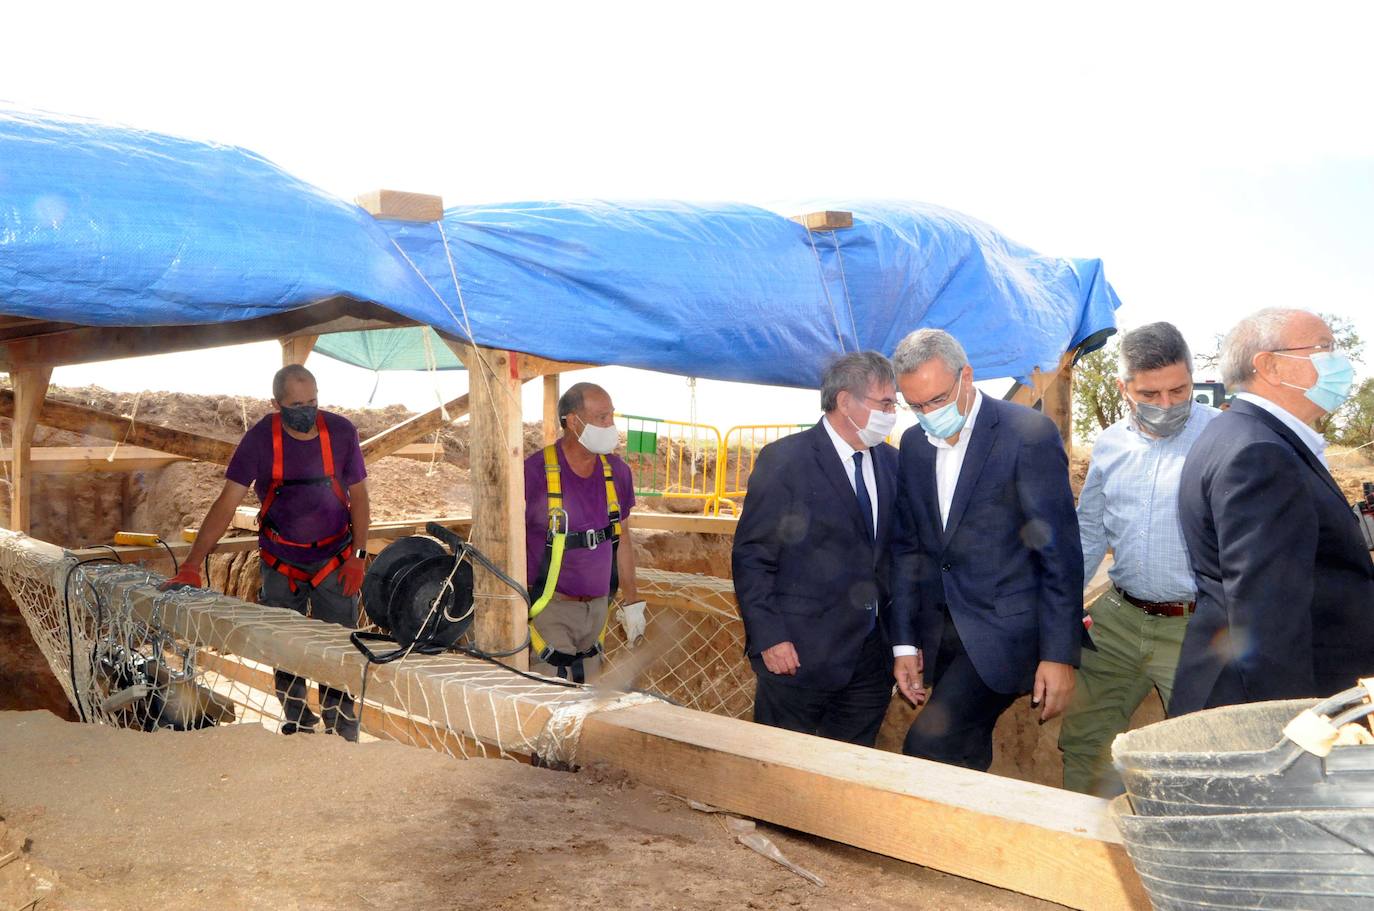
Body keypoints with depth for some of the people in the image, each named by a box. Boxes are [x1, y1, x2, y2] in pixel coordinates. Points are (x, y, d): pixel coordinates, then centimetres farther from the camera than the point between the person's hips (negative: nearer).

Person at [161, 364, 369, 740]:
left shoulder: (341, 431, -9)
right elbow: (227, 503, -13)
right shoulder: (260, 438, -12)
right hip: (280, 564, 1)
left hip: (334, 560, 0)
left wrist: (358, 555, -8)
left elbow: (358, 496, 1)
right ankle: (297, 728, 25)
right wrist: (192, 565, -18)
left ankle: (343, 736, 8)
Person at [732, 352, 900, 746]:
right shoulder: (784, 460, -9)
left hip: (872, 653, 6)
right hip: (799, 654, -5)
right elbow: (751, 558, -10)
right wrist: (769, 639, -15)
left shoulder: (891, 462, 9)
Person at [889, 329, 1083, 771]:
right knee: (962, 760, 10)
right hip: (942, 635, 6)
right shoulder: (913, 444, 8)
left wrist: (1060, 655, -12)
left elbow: (1060, 553, -11)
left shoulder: (1029, 434, -11)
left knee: (929, 746, -19)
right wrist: (904, 642, 8)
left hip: (1004, 630, -6)